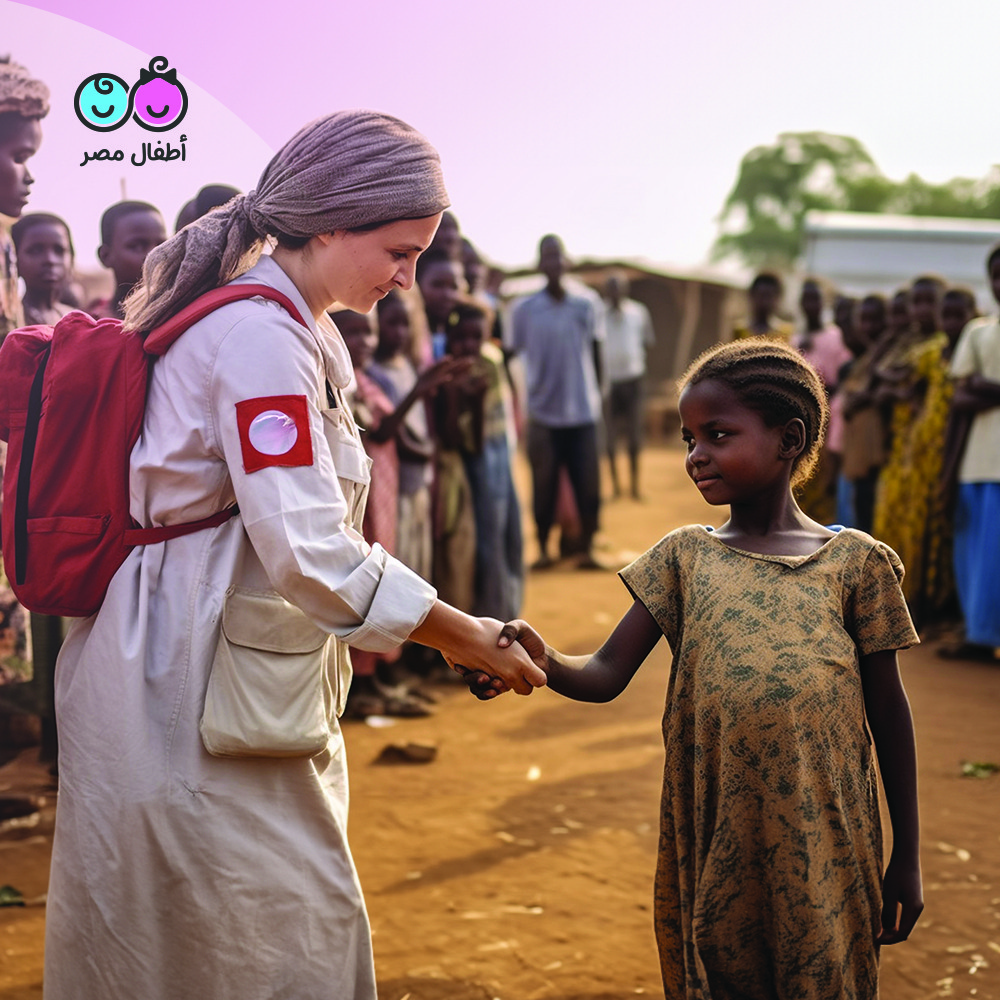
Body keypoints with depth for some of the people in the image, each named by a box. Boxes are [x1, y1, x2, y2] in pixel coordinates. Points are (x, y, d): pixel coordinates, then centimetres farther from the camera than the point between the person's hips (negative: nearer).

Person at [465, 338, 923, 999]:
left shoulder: (855, 561, 0)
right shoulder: (684, 558, 6)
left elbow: (889, 714, 4)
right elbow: (607, 675, -1)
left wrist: (907, 858, 6)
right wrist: (543, 662, -23)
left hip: (822, 842, -2)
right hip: (713, 839, 2)